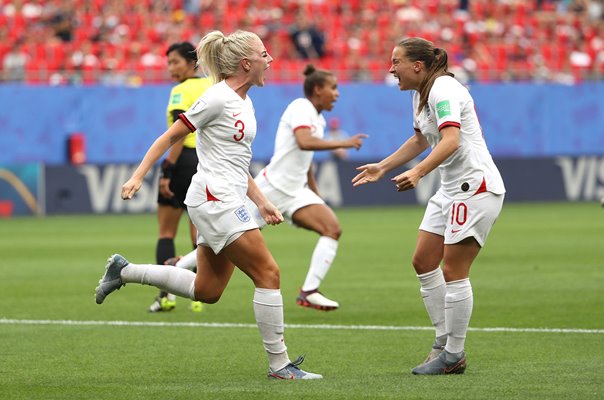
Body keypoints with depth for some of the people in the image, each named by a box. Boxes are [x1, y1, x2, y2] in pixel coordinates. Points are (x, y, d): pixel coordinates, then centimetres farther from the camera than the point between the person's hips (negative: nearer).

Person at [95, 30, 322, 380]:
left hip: (228, 202, 10)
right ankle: (279, 364, -5)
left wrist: (262, 203, 17)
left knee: (206, 291, 12)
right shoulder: (218, 98, -12)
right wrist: (139, 175, -15)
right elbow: (171, 136, -9)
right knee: (268, 274, -10)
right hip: (215, 200, -10)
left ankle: (124, 271, 22)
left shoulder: (245, 103, 15)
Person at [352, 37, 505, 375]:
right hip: (452, 189, 10)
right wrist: (382, 168, 33)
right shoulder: (422, 94, 13)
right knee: (424, 262, 8)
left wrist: (418, 172, -45)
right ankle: (444, 343, 15)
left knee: (453, 272, -8)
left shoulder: (443, 90, -17)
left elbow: (451, 140, -33)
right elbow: (421, 140, 31)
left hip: (476, 187, -10)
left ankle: (454, 356, 0)